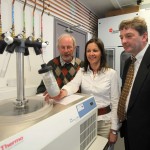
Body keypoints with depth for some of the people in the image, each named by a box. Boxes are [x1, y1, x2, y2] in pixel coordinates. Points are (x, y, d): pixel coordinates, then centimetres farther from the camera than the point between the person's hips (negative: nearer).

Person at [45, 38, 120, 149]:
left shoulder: (111, 73, -8)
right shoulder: (82, 72, -1)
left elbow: (115, 102, -6)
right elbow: (73, 85, -22)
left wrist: (114, 129, -7)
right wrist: (63, 92, -45)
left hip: (104, 121, -2)